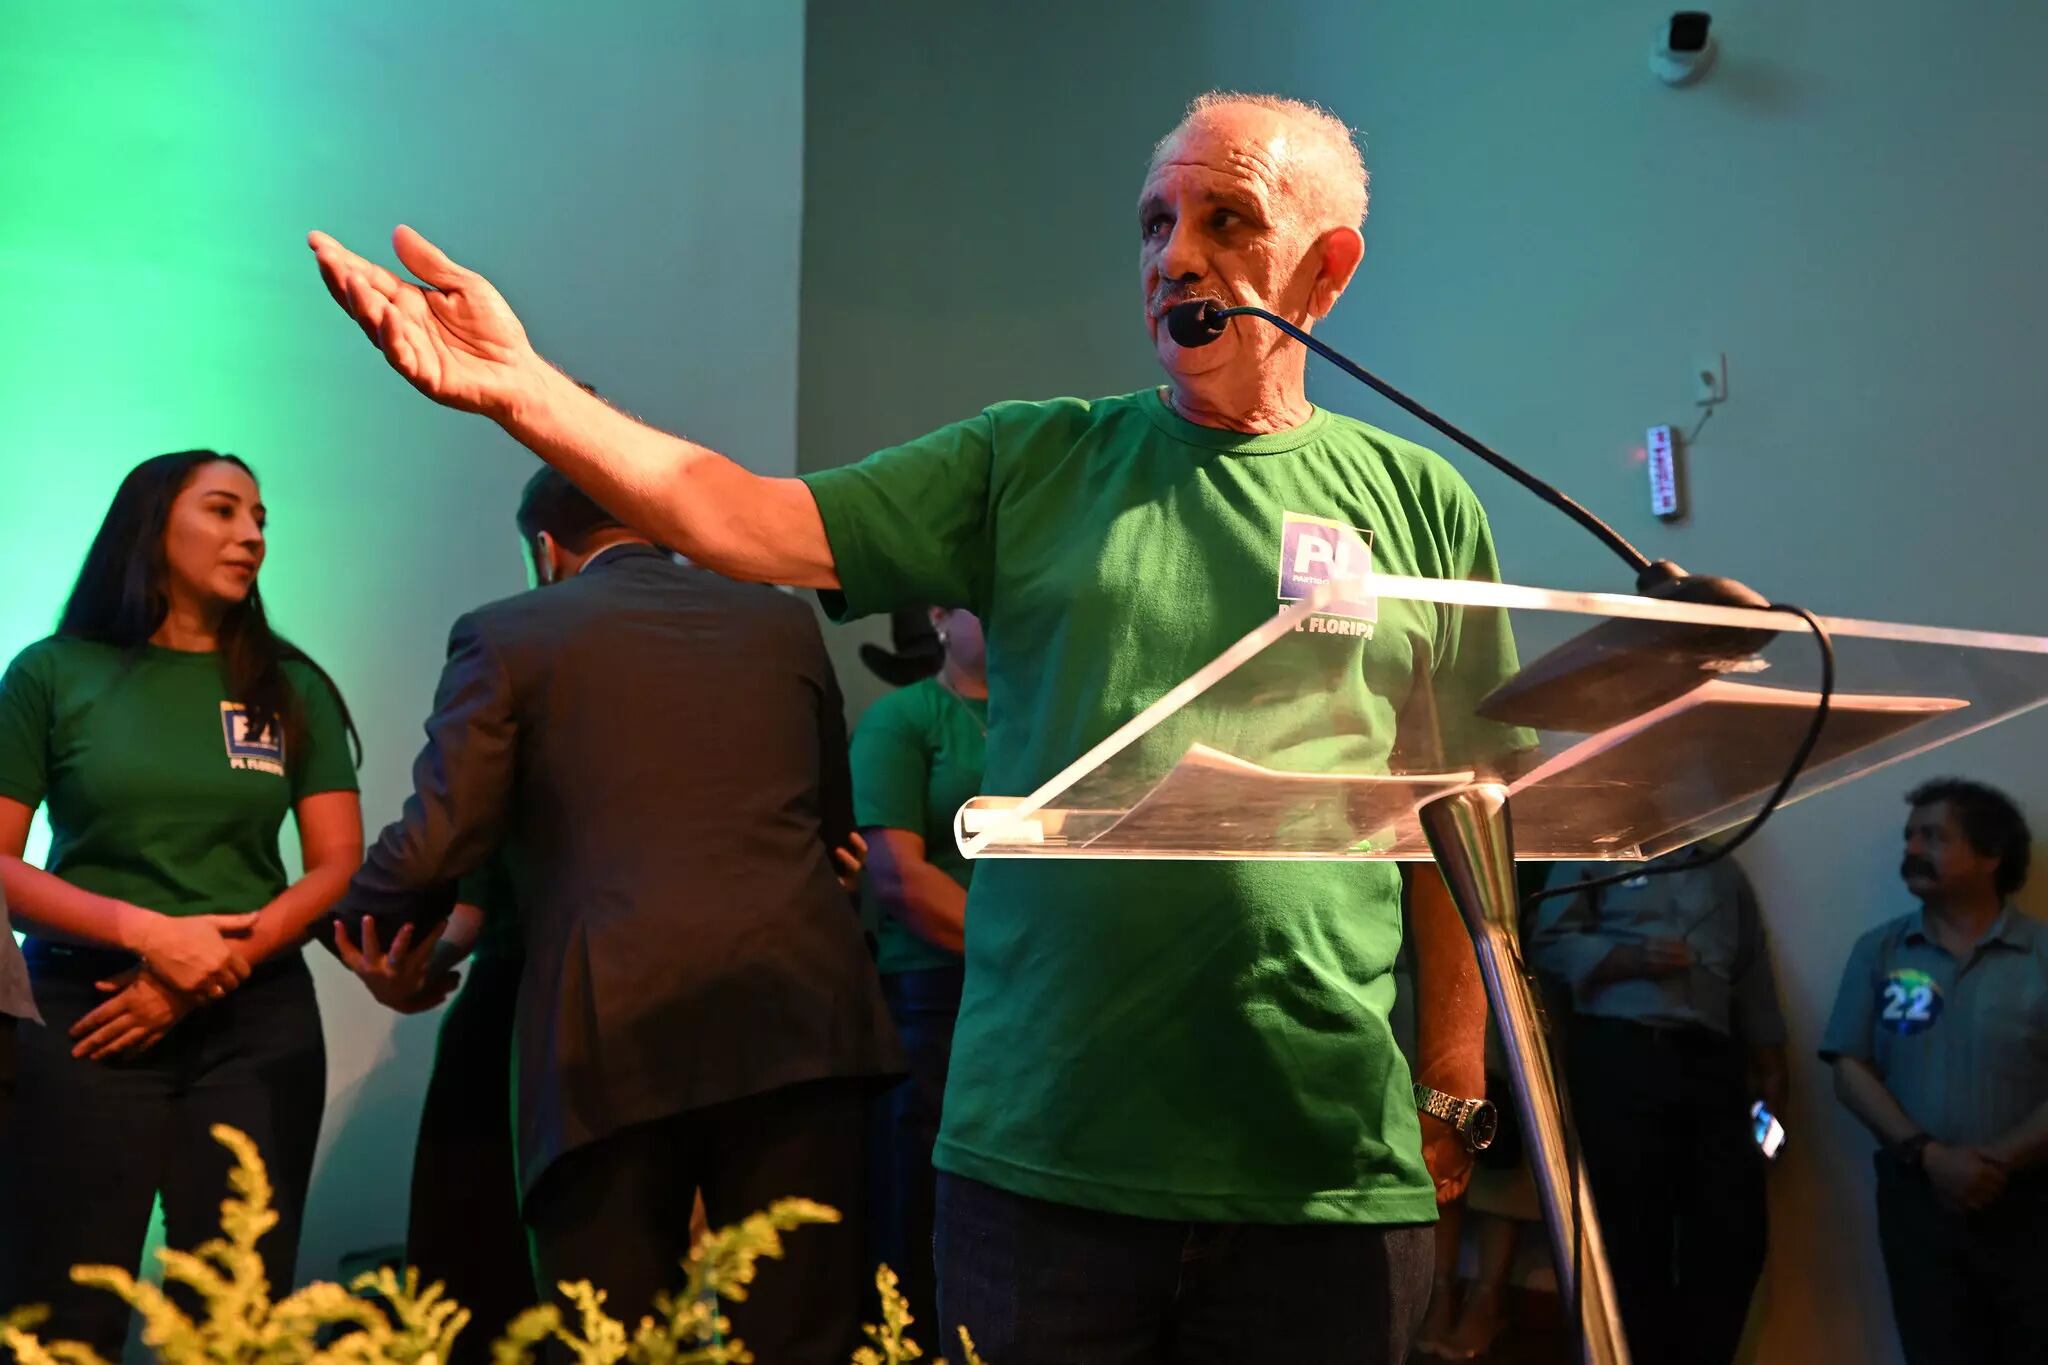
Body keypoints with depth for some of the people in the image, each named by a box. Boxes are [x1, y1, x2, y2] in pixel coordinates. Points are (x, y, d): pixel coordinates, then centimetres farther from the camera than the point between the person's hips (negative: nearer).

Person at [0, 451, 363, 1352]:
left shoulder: (289, 687, 8)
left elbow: (338, 865, 3)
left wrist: (210, 975, -10)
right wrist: (148, 932, -14)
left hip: (257, 1022, 2)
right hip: (79, 1013, -2)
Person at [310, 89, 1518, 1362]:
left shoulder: (1418, 503, 4)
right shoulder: (1034, 464, 5)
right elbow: (760, 525, -5)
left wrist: (1455, 1088, 1)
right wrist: (526, 389, -16)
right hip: (1040, 1157, 1)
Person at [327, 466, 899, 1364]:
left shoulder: (507, 635, 6)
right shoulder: (783, 618, 17)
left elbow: (439, 842, 0)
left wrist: (357, 927, 20)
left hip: (616, 1033, -2)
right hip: (799, 1012, 3)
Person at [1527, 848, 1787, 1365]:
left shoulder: (1725, 871, 21)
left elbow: (1756, 982, 17)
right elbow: (1549, 942, -2)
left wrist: (1771, 1072, 10)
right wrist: (1629, 959, -16)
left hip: (1712, 1062, 5)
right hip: (1618, 1056, -4)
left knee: (1734, 1233, 1)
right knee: (1633, 1235, -1)